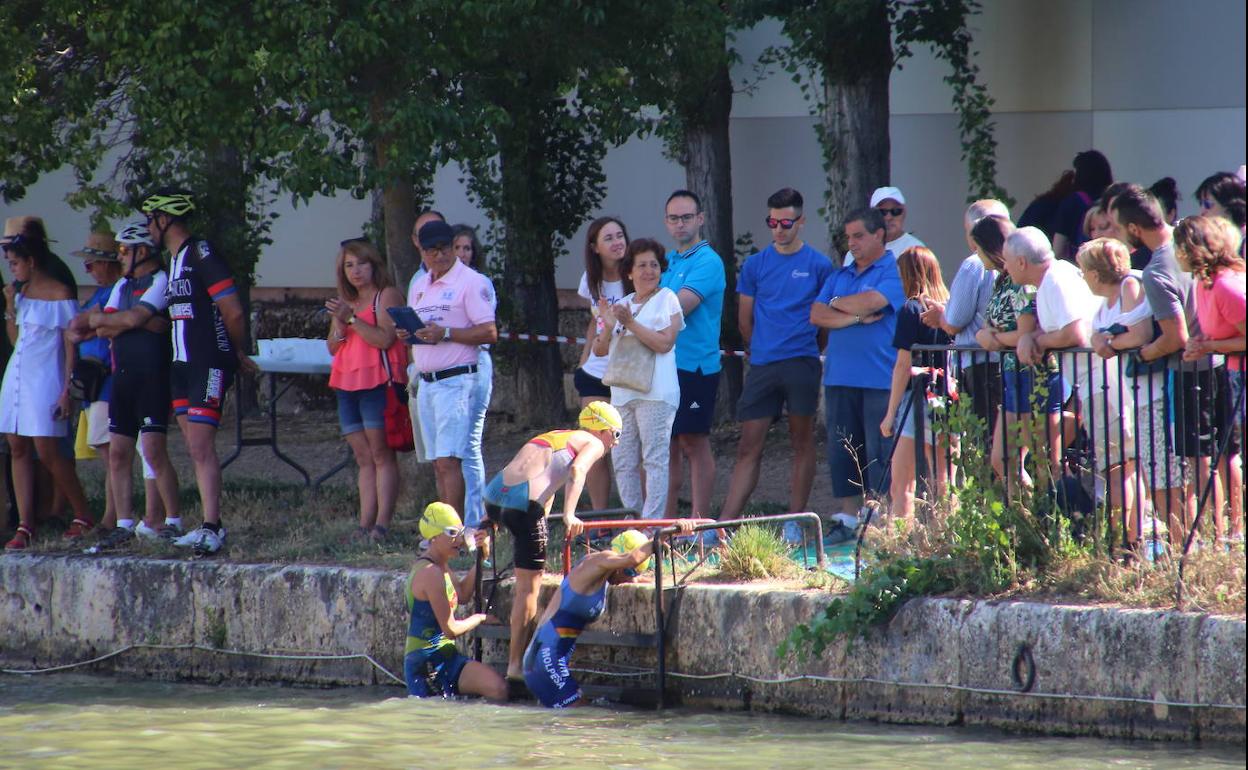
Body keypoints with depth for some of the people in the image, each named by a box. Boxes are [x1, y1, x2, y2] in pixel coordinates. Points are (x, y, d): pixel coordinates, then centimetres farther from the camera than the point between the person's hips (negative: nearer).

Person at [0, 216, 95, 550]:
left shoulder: (60, 294, -9)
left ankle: (83, 516, 6)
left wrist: (67, 391, -14)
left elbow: (71, 347, -9)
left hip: (45, 380, -7)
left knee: (47, 451, -9)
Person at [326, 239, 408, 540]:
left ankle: (382, 524, -15)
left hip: (378, 382, -8)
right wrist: (339, 326, 1)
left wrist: (352, 319, -15)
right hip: (347, 385, 8)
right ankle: (365, 524, 0)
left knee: (381, 454, -10)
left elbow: (385, 339, -14)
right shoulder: (346, 302, 22)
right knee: (363, 457, 4)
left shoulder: (387, 296, -2)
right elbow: (332, 347, 21)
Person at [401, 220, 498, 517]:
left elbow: (489, 333, -12)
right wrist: (406, 334, 2)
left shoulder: (471, 282, -6)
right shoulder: (419, 286, 18)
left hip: (456, 380, -8)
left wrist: (444, 334, -20)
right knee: (438, 464, 6)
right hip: (426, 381, 8)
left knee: (448, 460, -15)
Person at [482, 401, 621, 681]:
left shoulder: (553, 436, 32)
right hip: (525, 503, -7)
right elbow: (577, 470, -9)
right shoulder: (593, 443, 11)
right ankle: (516, 664, 2)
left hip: (494, 495, 7)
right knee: (529, 586, 2)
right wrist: (569, 515, -17)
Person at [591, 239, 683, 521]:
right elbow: (600, 350, 17)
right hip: (622, 393, 6)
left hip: (655, 393, -6)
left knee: (655, 460, -9)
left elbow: (664, 343, -11)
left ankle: (652, 522, -11)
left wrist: (630, 323, -12)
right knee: (624, 464, 5)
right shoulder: (620, 306, 19)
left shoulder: (667, 300, 2)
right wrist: (609, 326, -2)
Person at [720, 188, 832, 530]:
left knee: (802, 442, 3)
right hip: (762, 366, 2)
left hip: (802, 364, -2)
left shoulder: (819, 265, 1)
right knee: (749, 447, 0)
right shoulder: (755, 265, 8)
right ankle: (725, 524, -4)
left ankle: (794, 522, 9)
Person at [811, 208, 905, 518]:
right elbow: (817, 315, 8)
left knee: (880, 454, -6)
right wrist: (856, 316, -8)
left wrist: (838, 304, 4)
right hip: (839, 377, 6)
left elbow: (871, 301, -16)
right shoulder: (839, 277, 19)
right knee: (841, 453, 5)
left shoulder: (893, 271, -1)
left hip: (880, 379, -6)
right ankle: (847, 518, 9)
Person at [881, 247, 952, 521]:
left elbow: (903, 365, -8)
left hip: (918, 397, -6)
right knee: (943, 483, 8)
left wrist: (891, 413, -5)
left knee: (901, 488, -5)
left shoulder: (911, 310, -7)